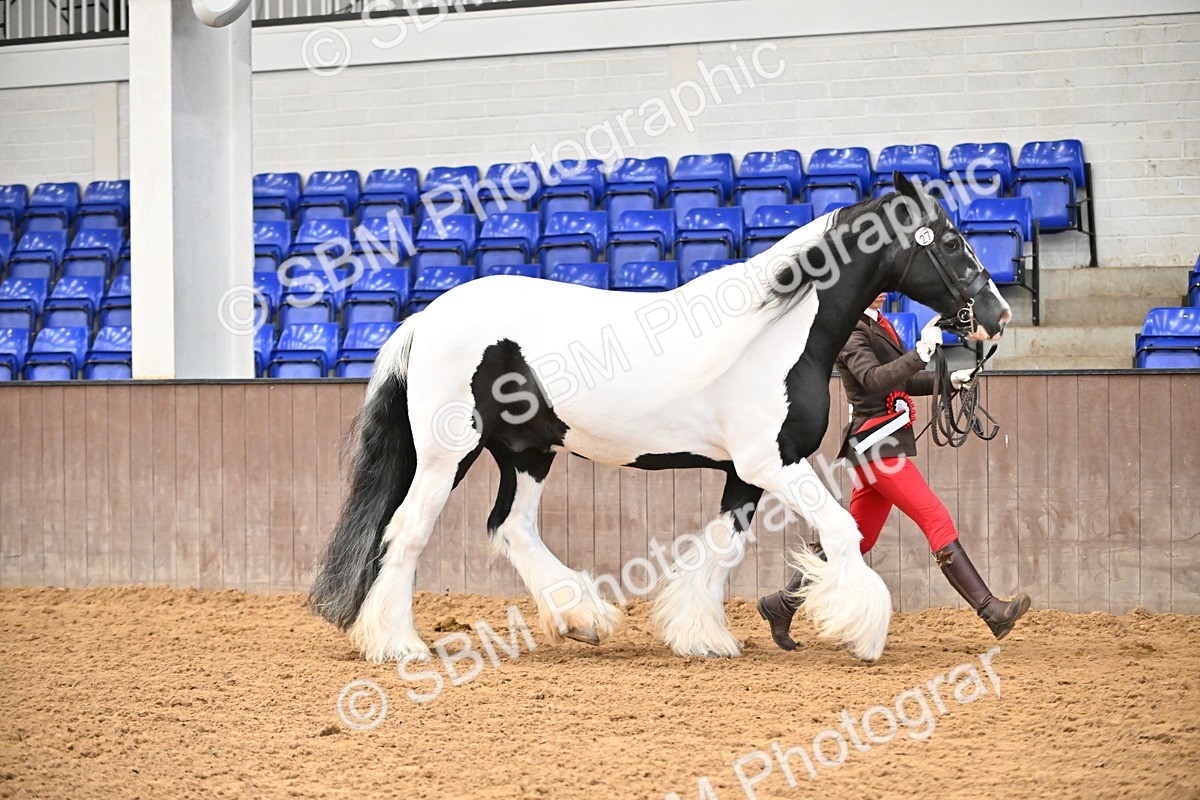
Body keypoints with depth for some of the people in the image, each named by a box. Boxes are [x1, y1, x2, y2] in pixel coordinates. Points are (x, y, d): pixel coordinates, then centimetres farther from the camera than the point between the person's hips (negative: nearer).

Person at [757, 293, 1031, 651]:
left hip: (886, 444, 10)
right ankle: (991, 610, -17)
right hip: (876, 444, -10)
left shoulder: (878, 326, 18)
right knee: (939, 522, -14)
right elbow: (875, 379, -29)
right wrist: (921, 353, -39)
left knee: (857, 538, 13)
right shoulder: (851, 333, -12)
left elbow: (900, 382, 26)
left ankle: (782, 604, 20)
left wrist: (948, 379, 12)